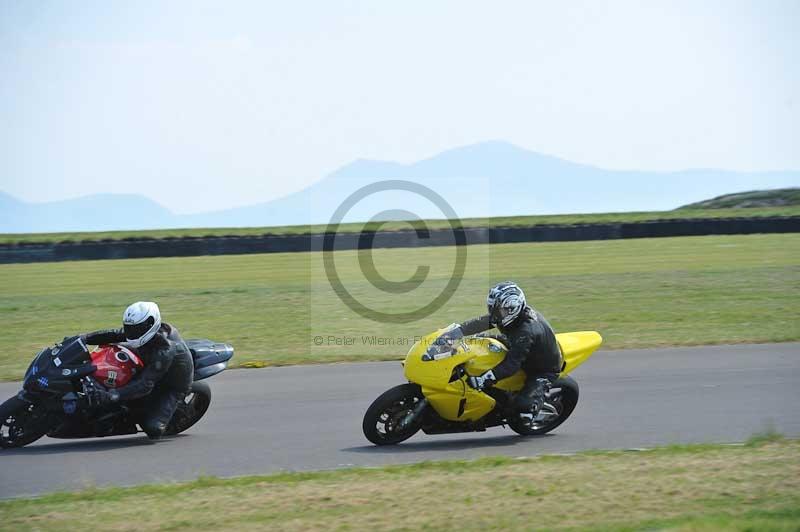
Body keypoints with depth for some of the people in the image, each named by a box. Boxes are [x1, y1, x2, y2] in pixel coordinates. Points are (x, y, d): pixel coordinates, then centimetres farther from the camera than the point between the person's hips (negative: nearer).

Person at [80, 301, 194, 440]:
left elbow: (146, 384, -45)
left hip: (173, 386, -8)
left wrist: (114, 395, -56)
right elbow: (113, 335, -11)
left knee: (153, 428, -26)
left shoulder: (164, 351, -40)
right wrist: (84, 338, -24)